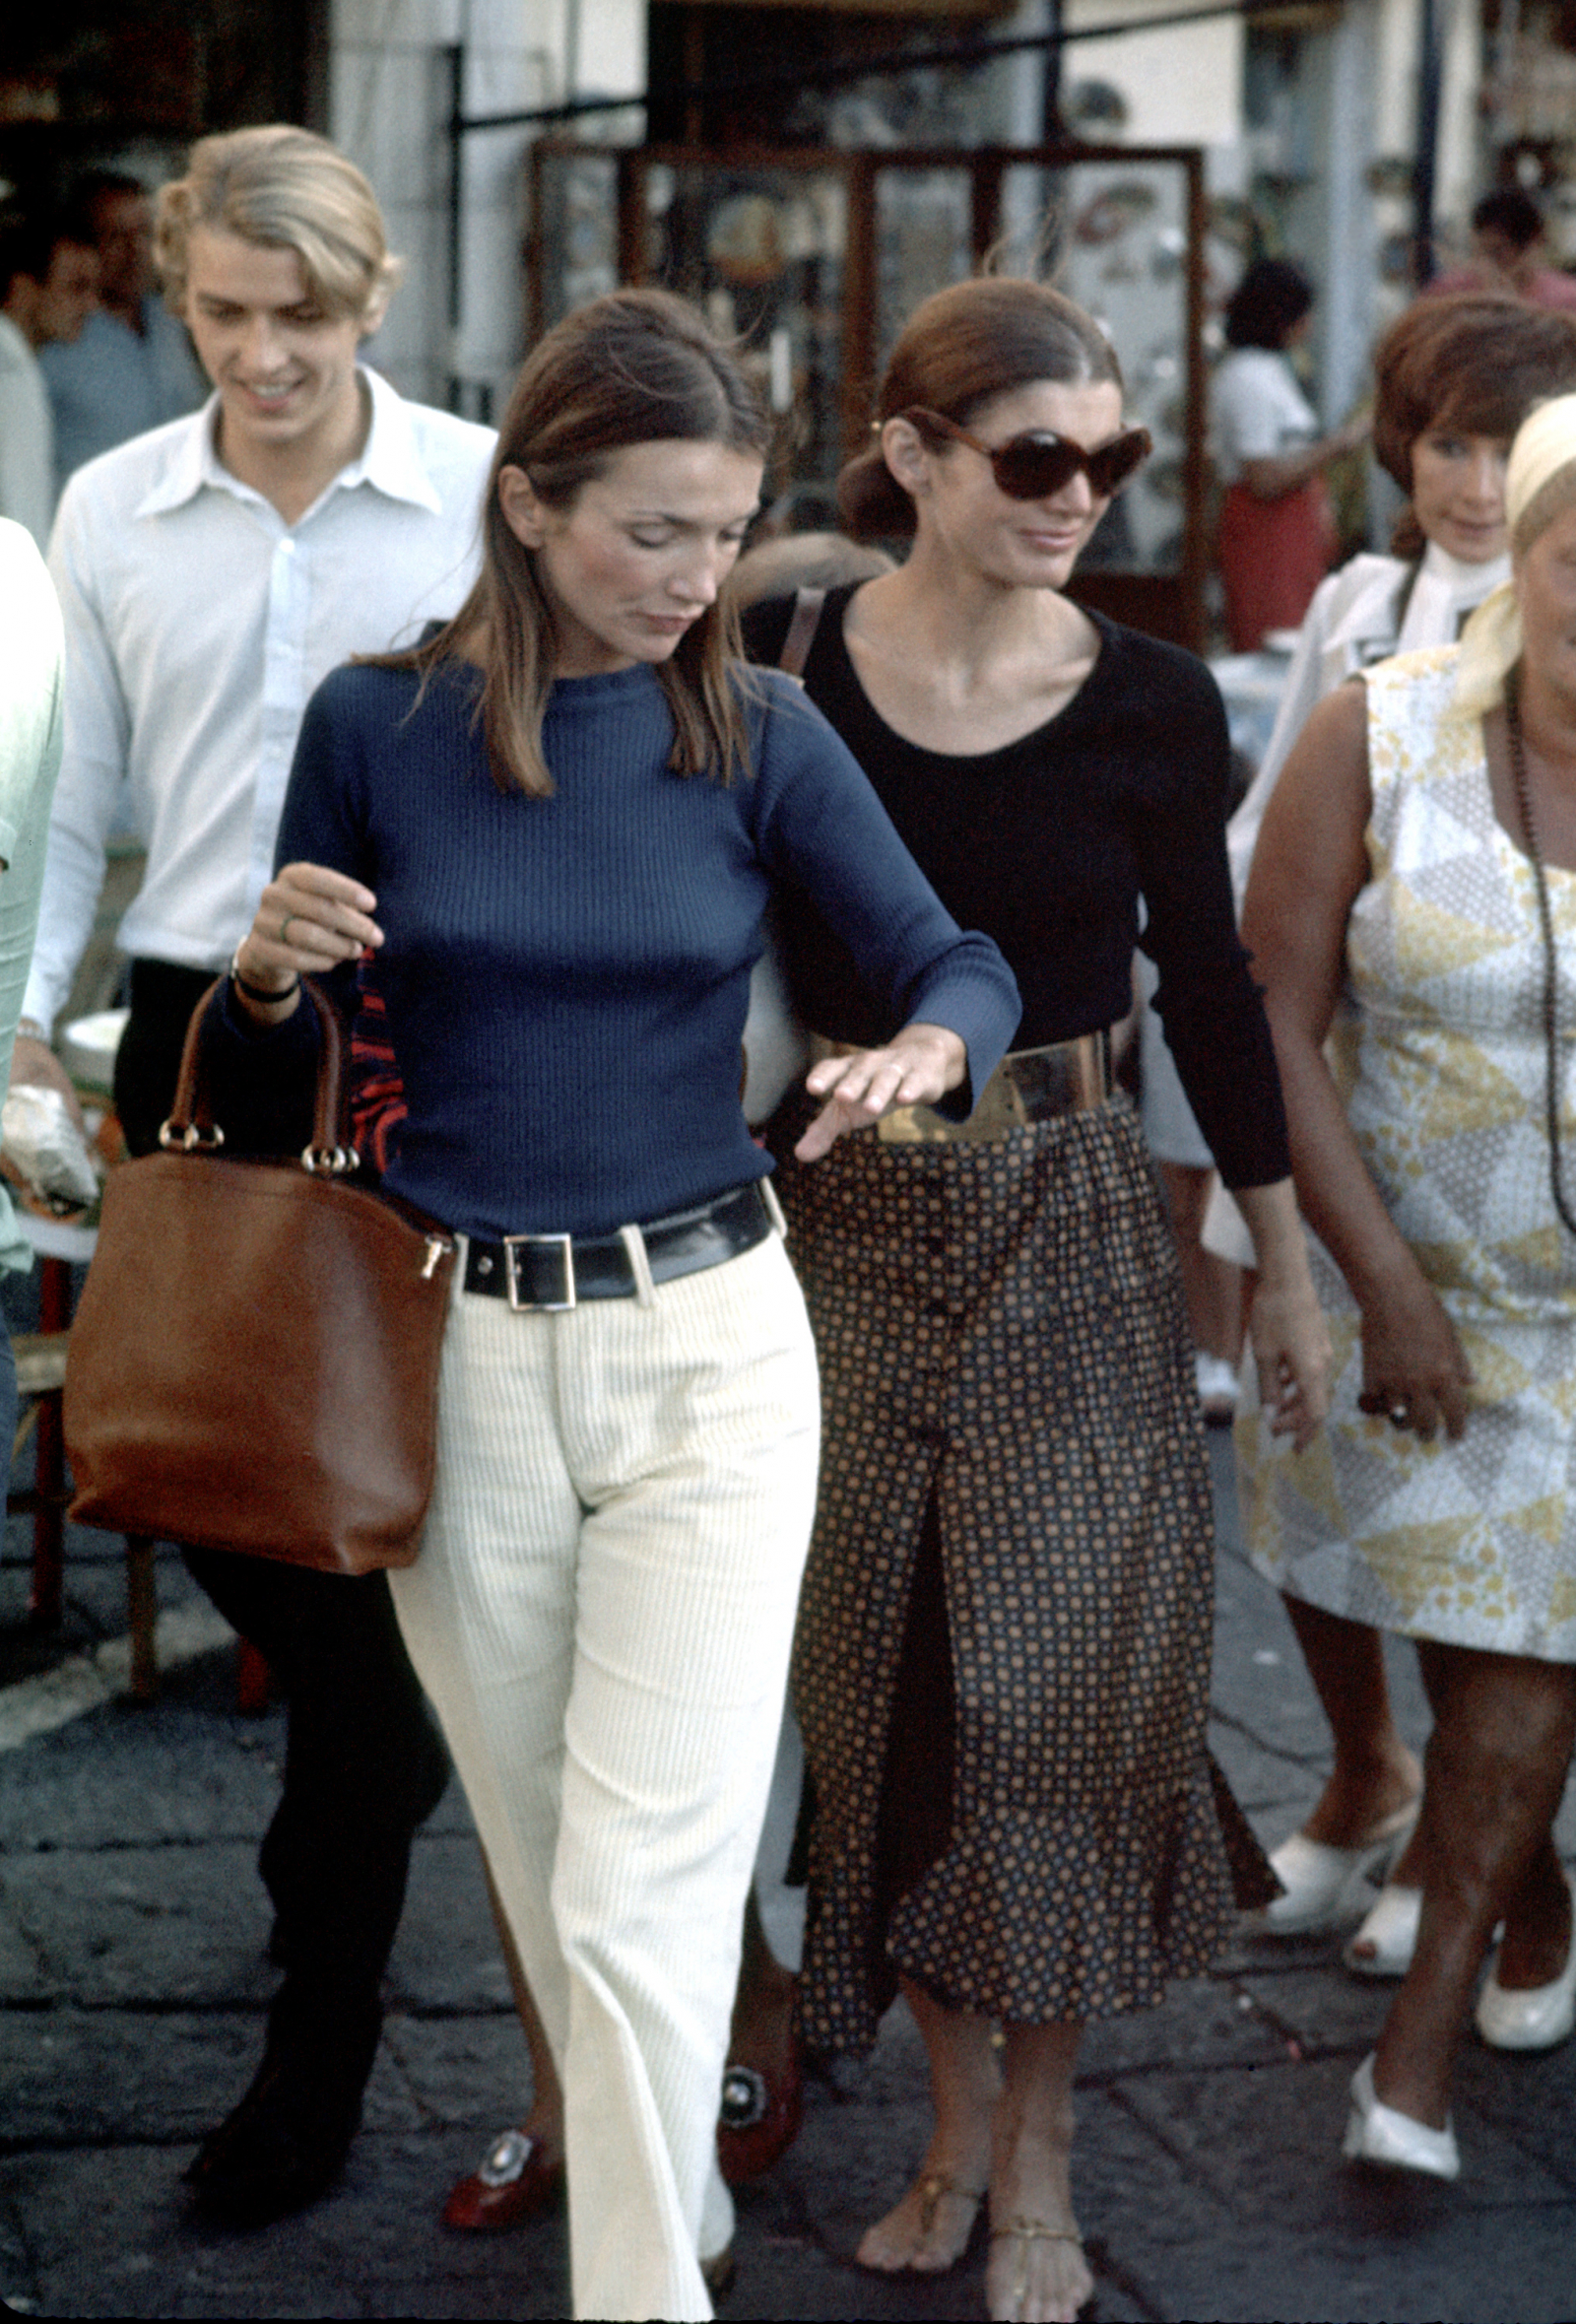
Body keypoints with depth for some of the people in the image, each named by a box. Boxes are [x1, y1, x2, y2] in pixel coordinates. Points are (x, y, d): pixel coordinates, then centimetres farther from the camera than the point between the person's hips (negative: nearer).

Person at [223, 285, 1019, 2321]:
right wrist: (266, 969, -16)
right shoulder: (377, 724, -3)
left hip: (704, 1346, -1)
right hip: (459, 1359, 2)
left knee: (643, 1895, -8)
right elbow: (275, 1061, 6)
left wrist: (921, 1049, -27)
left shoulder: (756, 733, -4)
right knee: (546, 1869, 16)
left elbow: (959, 965, -4)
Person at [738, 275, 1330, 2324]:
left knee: (1057, 1685, 1)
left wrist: (1286, 1266, 9)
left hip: (1069, 1229, -1)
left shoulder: (1152, 703, -5)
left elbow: (1208, 985, 4)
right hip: (845, 1228, 1)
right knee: (887, 1690, 8)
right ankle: (957, 2131, 26)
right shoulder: (782, 669, -6)